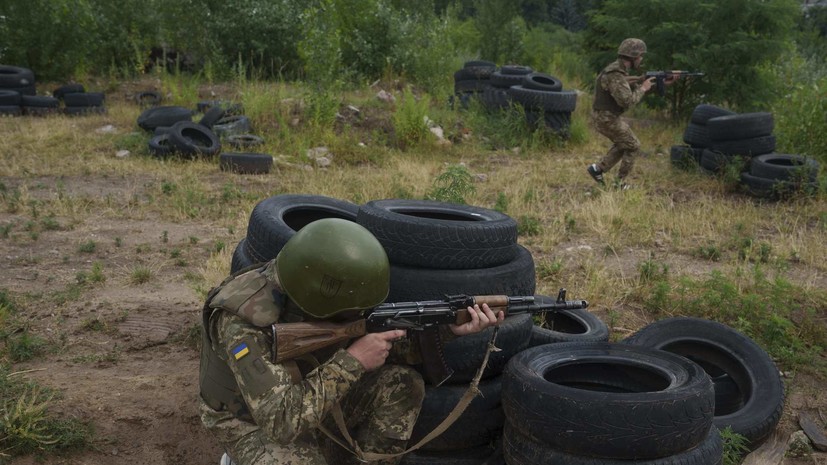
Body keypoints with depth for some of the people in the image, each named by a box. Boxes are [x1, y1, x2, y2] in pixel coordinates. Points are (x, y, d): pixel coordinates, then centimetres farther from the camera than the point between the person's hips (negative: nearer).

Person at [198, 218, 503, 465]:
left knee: (402, 384, -12)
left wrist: (449, 327, -17)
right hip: (257, 424, -5)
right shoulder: (242, 320, -35)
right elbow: (282, 421, -39)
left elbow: (387, 343, -3)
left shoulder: (321, 297, -14)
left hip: (313, 401, 6)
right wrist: (352, 362, -36)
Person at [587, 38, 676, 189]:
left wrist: (661, 82, 14)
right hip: (607, 119, -10)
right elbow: (628, 101, -28)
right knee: (633, 146, 5)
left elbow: (633, 87, 18)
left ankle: (598, 168, 20)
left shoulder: (619, 70, 9)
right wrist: (643, 88, -13)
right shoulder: (615, 75, -24)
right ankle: (621, 183, 11)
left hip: (606, 116, 10)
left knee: (622, 144, 25)